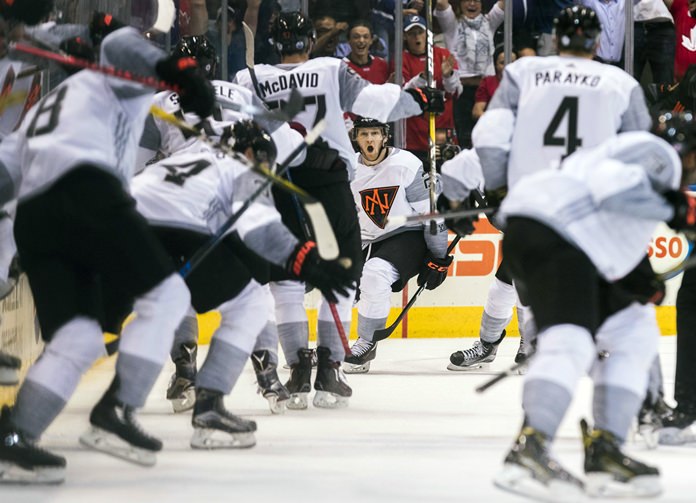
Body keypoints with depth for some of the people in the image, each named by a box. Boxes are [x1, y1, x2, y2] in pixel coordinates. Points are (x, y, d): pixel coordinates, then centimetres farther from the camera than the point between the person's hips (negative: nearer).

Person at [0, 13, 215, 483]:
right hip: (86, 189, -7)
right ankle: (115, 412, -9)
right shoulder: (122, 82, 21)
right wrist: (172, 68, -19)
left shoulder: (43, 111, 40)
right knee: (166, 296, 2)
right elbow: (122, 45, -3)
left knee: (78, 339, 3)